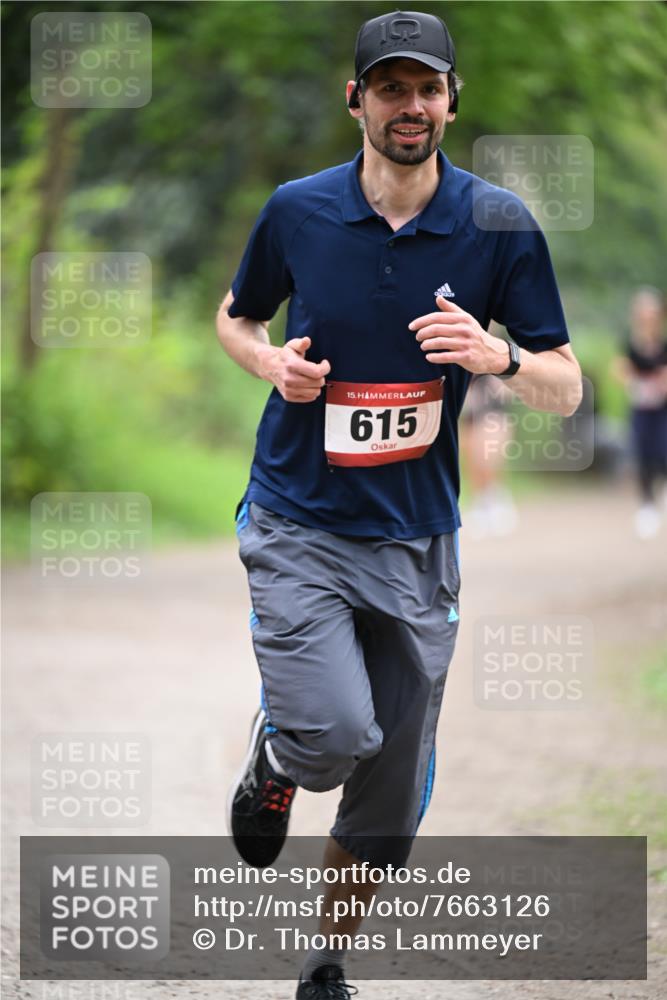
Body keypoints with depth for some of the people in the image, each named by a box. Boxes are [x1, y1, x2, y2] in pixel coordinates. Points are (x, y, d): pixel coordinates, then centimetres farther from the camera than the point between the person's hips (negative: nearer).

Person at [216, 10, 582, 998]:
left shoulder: (500, 225, -4)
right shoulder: (297, 211, -3)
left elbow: (566, 390, -1)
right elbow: (235, 317, 16)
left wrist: (500, 355, -22)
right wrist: (272, 361, -7)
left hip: (415, 538, 2)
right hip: (297, 525, -1)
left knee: (392, 794, 6)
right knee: (338, 733, -22)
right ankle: (273, 758, 15)